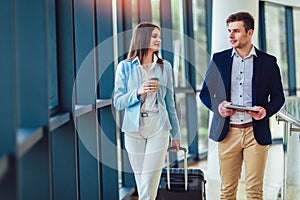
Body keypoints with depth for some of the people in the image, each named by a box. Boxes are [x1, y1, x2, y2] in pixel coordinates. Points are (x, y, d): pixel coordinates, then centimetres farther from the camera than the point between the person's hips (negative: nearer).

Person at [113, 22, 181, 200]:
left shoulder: (165, 67, 8)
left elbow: (170, 102, 11)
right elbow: (118, 102, 0)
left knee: (150, 183, -7)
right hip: (134, 127, 0)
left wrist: (175, 133, 12)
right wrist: (138, 92, -17)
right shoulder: (125, 67, 2)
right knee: (140, 179, 7)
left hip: (158, 127, 0)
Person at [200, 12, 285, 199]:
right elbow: (205, 92, 12)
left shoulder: (268, 62, 4)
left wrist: (266, 111, -11)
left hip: (256, 132, -1)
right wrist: (217, 105, -9)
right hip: (227, 132, 1)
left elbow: (278, 97, 9)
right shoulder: (219, 59, 7)